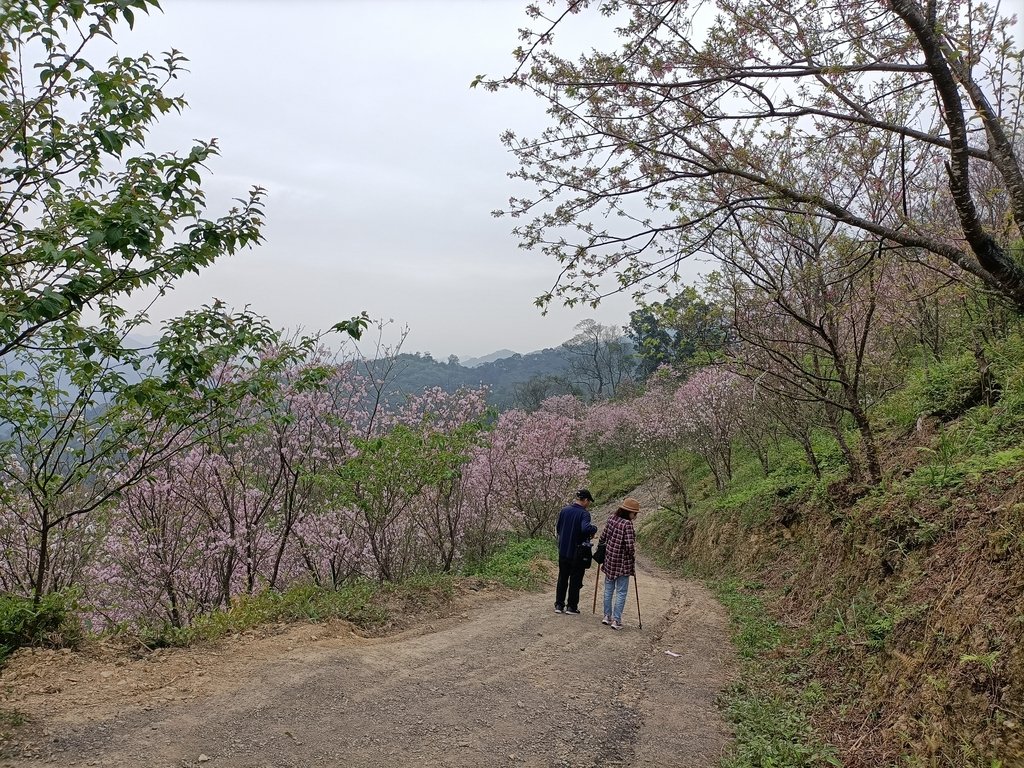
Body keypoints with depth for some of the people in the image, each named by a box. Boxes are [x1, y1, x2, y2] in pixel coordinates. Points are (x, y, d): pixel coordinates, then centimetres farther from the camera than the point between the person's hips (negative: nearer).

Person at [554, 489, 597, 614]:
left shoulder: (564, 510, 1)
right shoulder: (584, 513, -17)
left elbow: (558, 528, 9)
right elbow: (585, 528, -34)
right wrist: (594, 528, -15)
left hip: (563, 551, 5)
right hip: (577, 553, -5)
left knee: (562, 578, 16)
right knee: (575, 580, 9)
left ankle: (559, 605, 20)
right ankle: (572, 607, 15)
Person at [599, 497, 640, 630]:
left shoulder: (611, 519, 1)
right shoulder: (627, 524, -19)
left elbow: (602, 538, 7)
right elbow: (630, 545, -22)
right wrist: (633, 556, -4)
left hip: (609, 561, 7)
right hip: (623, 563, -6)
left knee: (608, 589, 17)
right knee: (621, 592, 3)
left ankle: (607, 616, 24)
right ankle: (616, 620, 5)